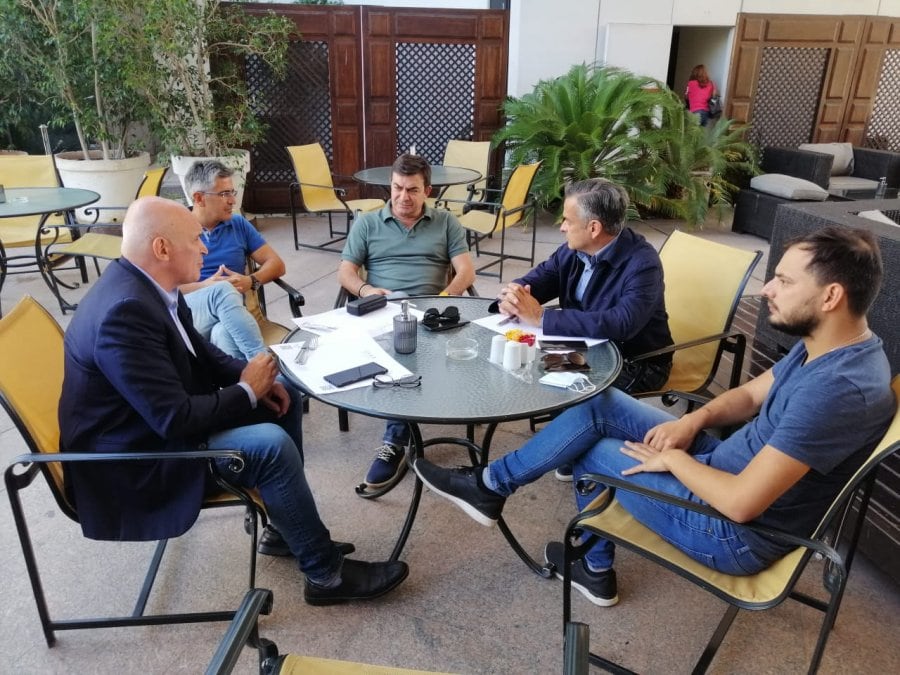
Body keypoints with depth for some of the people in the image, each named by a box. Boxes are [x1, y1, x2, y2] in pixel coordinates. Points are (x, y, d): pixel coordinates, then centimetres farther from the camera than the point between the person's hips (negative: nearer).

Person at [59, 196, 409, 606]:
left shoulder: (142, 283, -1)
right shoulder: (126, 311, -30)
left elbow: (198, 351, 11)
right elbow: (176, 418, -31)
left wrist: (252, 377, -6)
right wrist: (247, 391, -16)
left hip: (159, 421, 10)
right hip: (134, 458, -10)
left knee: (282, 397, 8)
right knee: (271, 445, -24)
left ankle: (287, 529, 19)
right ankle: (327, 574, -5)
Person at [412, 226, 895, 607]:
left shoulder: (836, 389, -31)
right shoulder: (826, 345, -1)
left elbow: (741, 503, -32)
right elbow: (751, 395, 14)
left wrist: (673, 458, -15)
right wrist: (692, 422, -2)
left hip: (735, 532, -8)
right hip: (729, 467, 8)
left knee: (588, 445, -2)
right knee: (599, 405, 5)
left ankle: (491, 485, 23)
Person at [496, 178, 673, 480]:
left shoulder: (642, 263, -27)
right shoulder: (574, 249, -4)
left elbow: (621, 323, -41)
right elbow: (539, 278, 1)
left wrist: (541, 317, -42)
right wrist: (515, 296, -26)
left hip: (636, 361, -7)